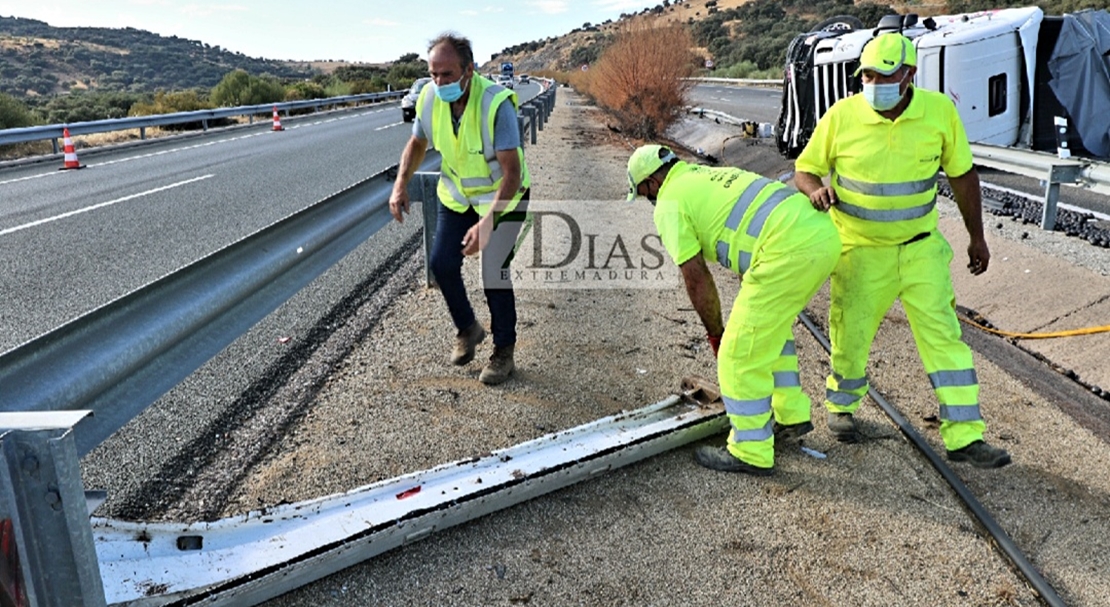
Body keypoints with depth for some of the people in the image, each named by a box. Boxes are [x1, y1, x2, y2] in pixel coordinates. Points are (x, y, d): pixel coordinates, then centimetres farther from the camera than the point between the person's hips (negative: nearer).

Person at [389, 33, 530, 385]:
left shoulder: (495, 104, -32)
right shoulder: (429, 97, -15)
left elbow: (512, 172, -35)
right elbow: (418, 143, 4)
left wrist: (487, 222, -44)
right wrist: (401, 184, -12)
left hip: (502, 195, -5)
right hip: (457, 193, 5)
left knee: (494, 274, -9)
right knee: (442, 263, 1)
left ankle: (504, 352, 12)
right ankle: (467, 329, 27)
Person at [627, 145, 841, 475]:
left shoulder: (670, 203, 4)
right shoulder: (714, 177, 30)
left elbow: (696, 278, 2)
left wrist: (715, 333, 15)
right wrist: (750, 312, 36)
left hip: (790, 251, -9)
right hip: (824, 233, 10)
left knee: (741, 352, 3)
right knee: (770, 328, 28)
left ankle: (750, 452, 14)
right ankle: (792, 416, 38)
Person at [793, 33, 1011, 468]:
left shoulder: (940, 110, -9)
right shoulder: (841, 116, -14)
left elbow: (962, 174, 3)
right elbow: (804, 170, -4)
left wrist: (977, 237, 8)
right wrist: (816, 190, -29)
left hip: (921, 248, 2)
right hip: (860, 250, -1)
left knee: (943, 335, -1)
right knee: (851, 335, 9)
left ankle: (964, 436, 7)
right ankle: (840, 406, 36)